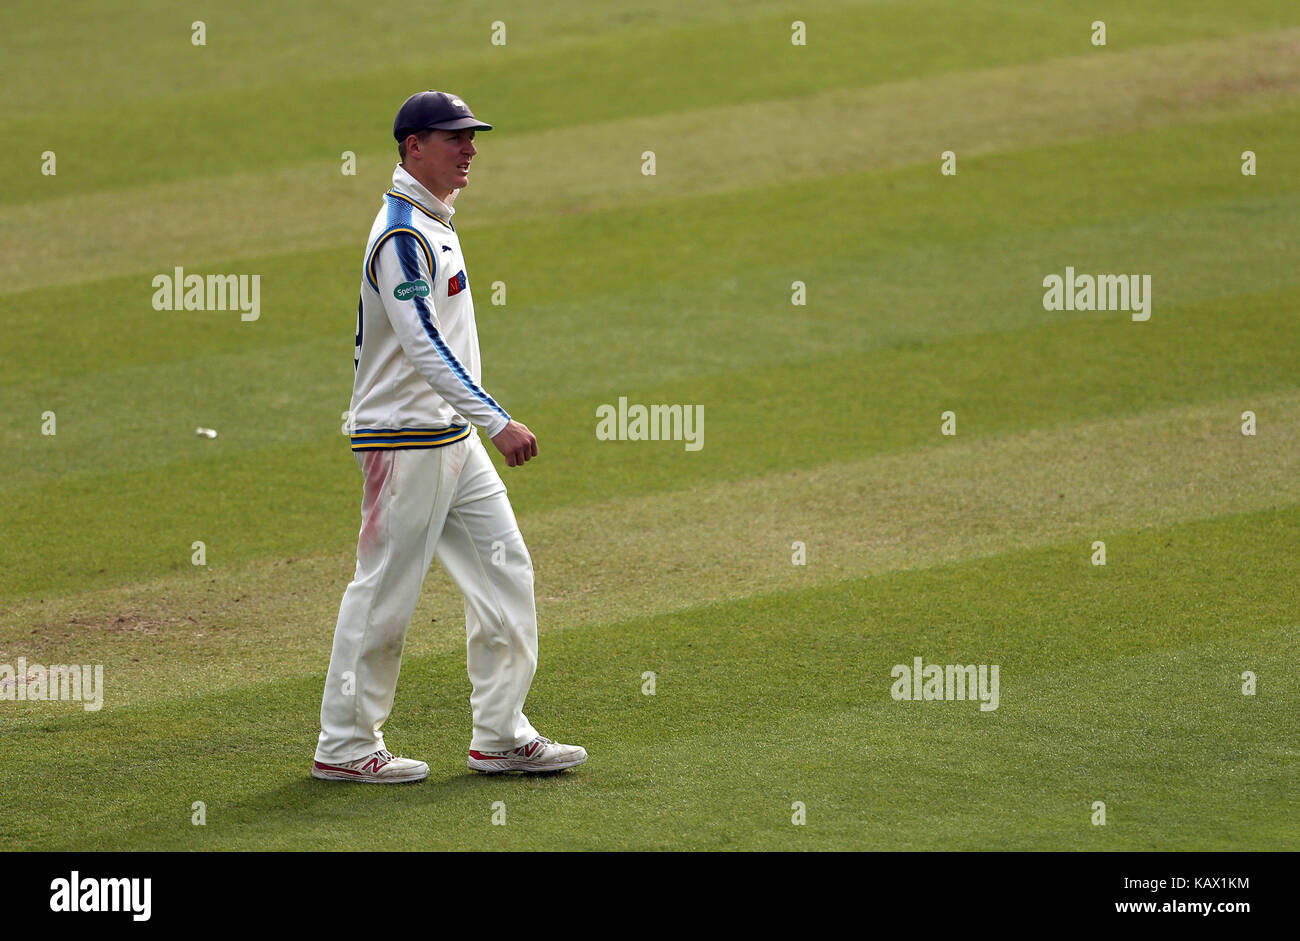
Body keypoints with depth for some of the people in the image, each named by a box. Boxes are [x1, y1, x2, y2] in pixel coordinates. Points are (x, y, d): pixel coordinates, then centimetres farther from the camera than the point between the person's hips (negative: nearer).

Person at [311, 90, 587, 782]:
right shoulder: (401, 234, -17)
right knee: (385, 590, -4)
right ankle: (345, 746, 3)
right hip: (405, 440, -10)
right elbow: (424, 344, -26)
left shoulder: (435, 224, 15)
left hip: (454, 437, 10)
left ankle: (501, 737, 12)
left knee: (504, 570, 8)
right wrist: (497, 421, -30)